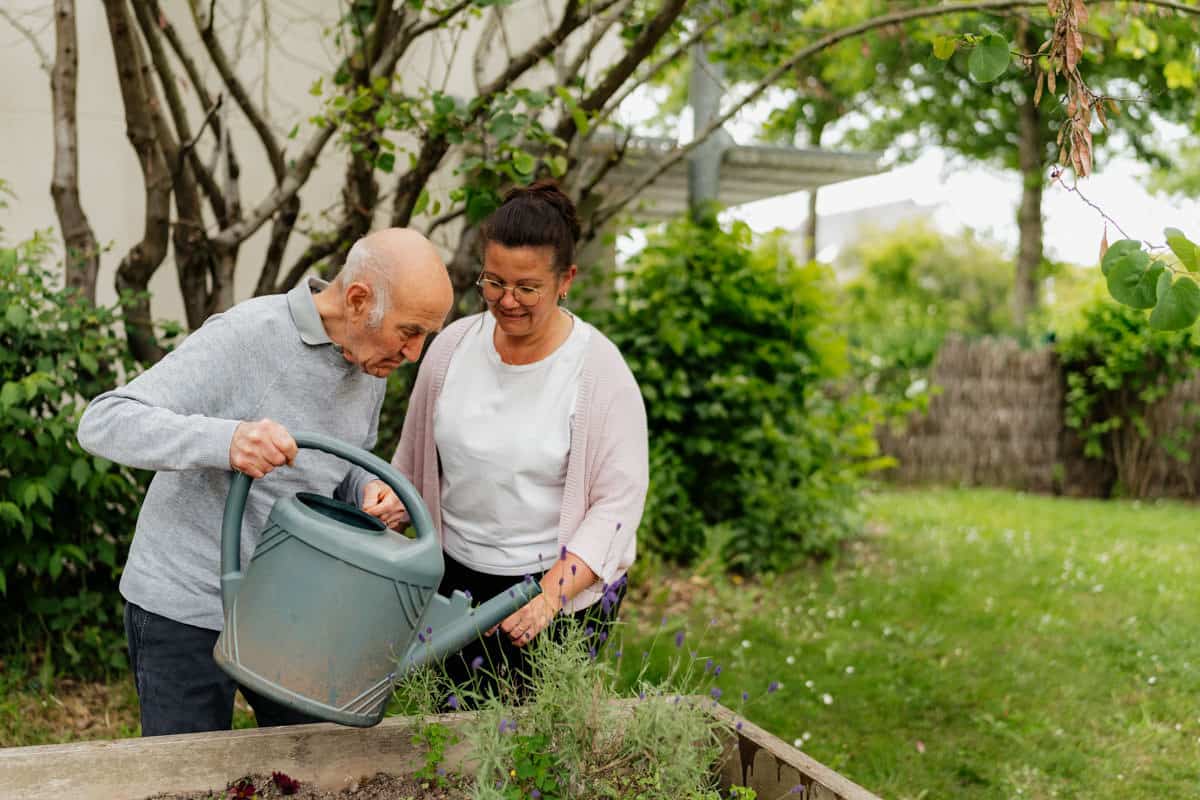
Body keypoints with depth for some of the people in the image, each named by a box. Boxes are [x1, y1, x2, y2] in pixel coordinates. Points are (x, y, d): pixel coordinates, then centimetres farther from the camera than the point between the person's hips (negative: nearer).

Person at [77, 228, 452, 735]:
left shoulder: (371, 365, 1)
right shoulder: (243, 337, -22)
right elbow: (103, 423, -26)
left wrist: (372, 491, -10)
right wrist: (225, 440, -43)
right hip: (187, 611, -6)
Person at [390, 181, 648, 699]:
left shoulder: (599, 369, -13)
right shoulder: (453, 345, -1)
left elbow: (619, 501, -15)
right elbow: (412, 462, 12)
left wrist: (550, 596, -24)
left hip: (565, 585, -3)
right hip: (458, 577, 4)